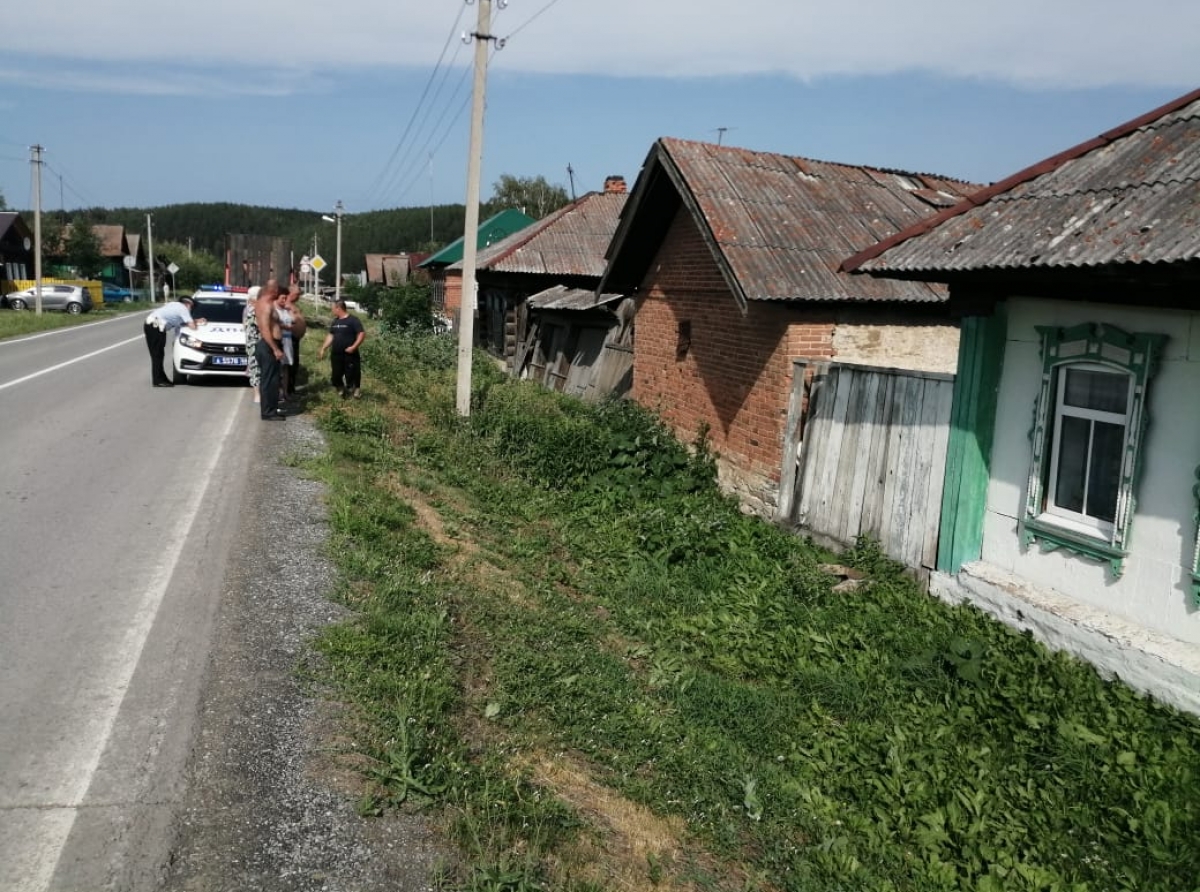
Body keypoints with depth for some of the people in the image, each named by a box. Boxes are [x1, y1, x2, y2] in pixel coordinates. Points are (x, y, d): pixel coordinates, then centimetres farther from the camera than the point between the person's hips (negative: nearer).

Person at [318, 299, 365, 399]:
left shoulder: (353, 320, -9)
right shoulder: (335, 321, 13)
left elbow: (362, 334, -13)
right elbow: (330, 336, 19)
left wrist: (354, 347, -21)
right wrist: (323, 349, 12)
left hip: (350, 355, -7)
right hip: (336, 355, 7)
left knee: (352, 375, -3)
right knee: (335, 376, 9)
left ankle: (356, 391, 16)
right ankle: (343, 391, 29)